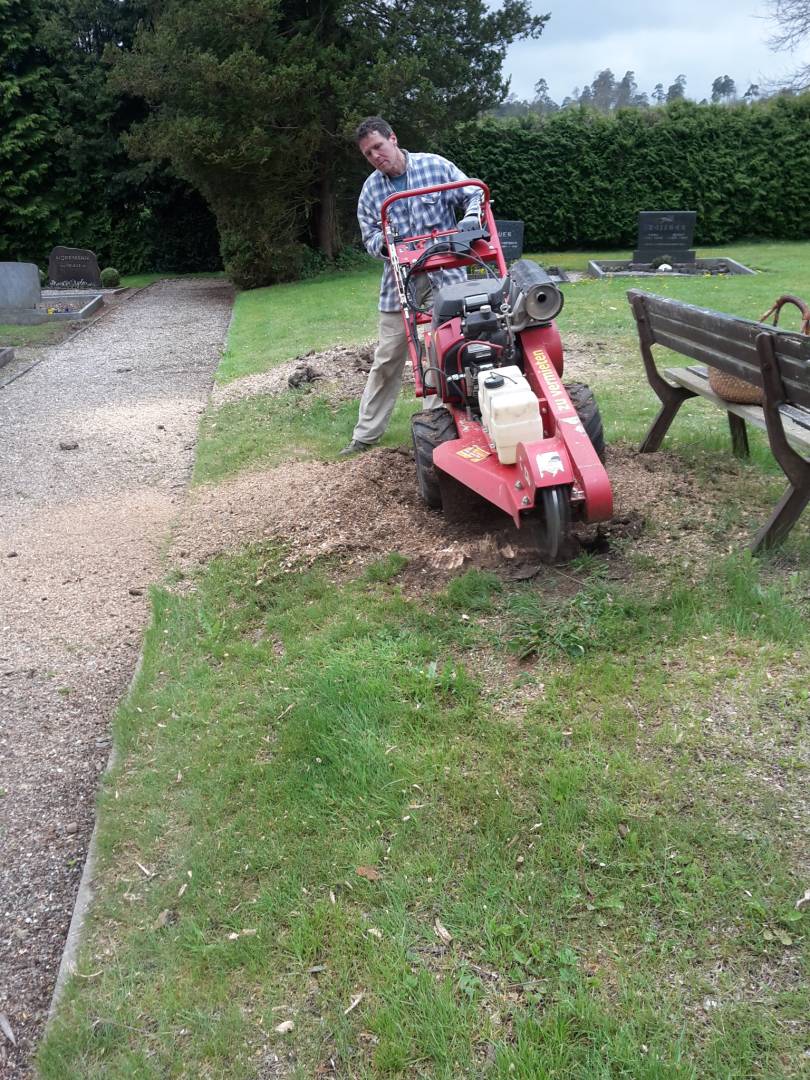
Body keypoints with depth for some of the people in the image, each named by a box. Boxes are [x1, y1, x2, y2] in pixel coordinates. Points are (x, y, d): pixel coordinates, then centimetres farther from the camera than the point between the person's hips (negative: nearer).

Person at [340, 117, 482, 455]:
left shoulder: (436, 166, -2)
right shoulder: (370, 190, 5)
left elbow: (474, 195, 3)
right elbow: (370, 239, 8)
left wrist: (470, 219, -19)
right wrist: (383, 244, -16)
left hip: (445, 276, -2)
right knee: (387, 360, 5)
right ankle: (366, 434, 13)